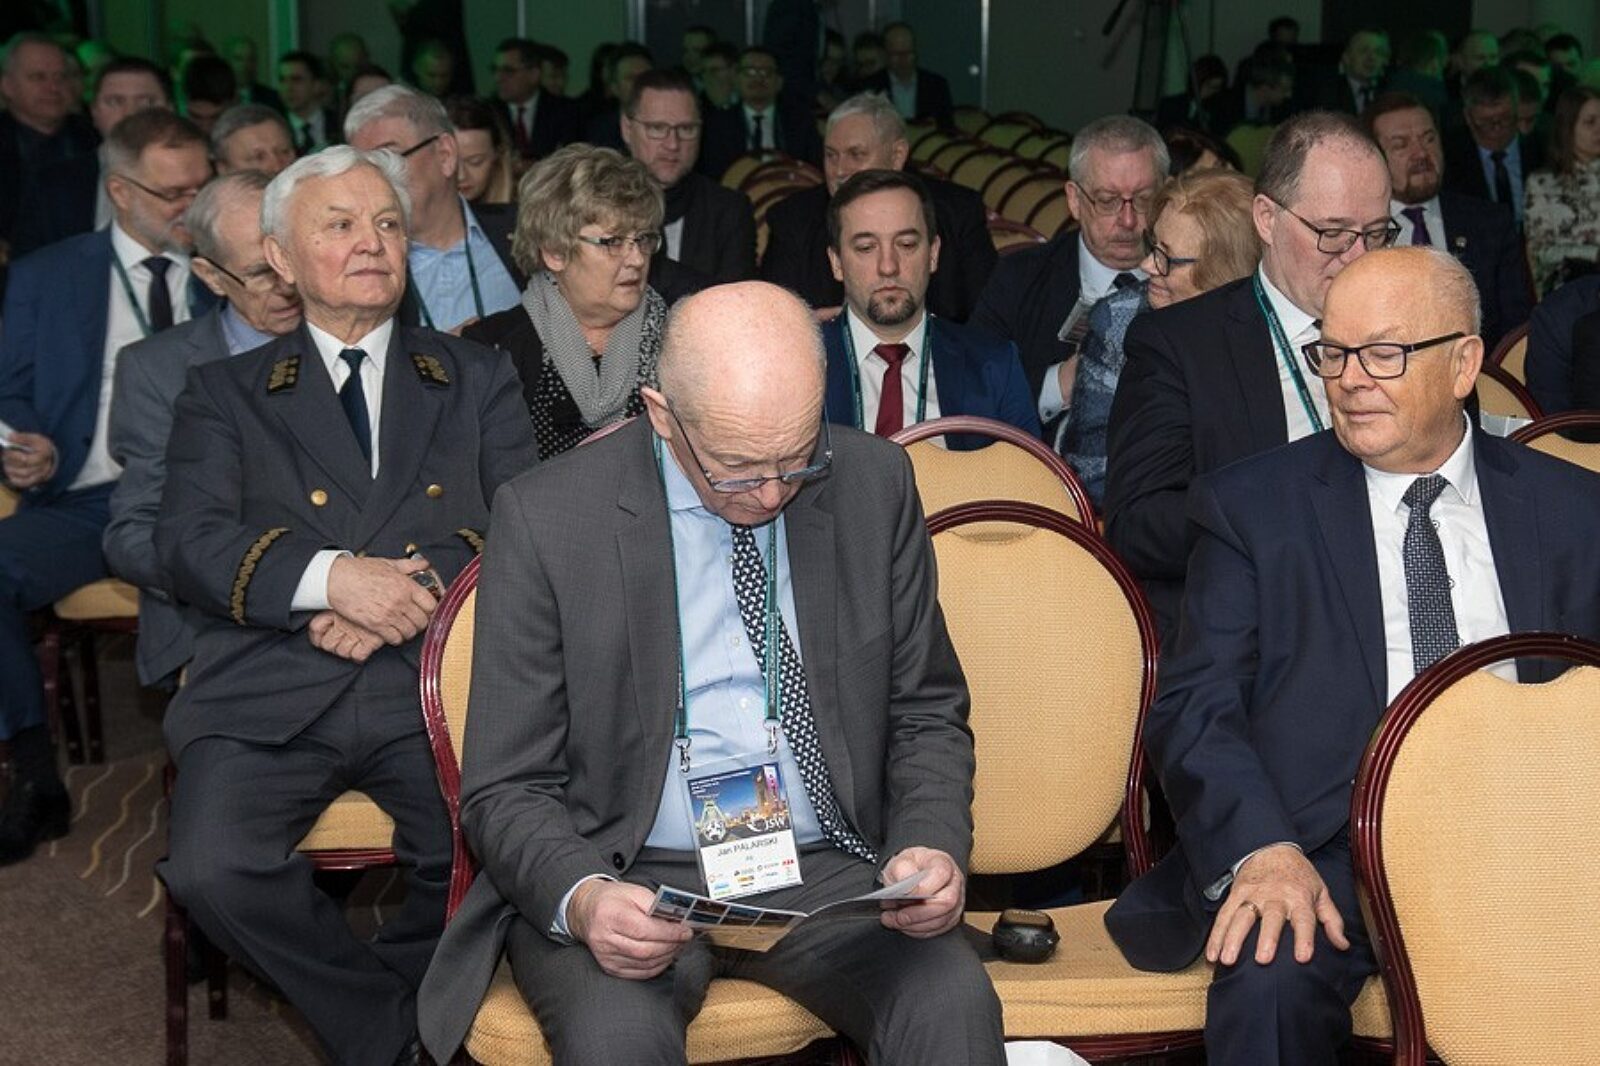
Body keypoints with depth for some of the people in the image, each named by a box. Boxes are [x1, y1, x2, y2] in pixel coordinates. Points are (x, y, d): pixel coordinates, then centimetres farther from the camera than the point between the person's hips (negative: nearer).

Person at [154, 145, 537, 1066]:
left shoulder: (478, 379, 20)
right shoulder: (226, 392, 18)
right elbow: (188, 544, 3)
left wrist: (419, 588, -13)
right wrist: (332, 578, -15)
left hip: (437, 682, 0)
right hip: (271, 692, 1)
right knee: (212, 867, -27)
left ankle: (396, 983, 4)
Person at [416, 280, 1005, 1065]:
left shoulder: (875, 485, 0)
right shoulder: (547, 521, -9)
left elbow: (926, 714, 10)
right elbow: (507, 789, -5)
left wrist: (932, 846, -11)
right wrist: (581, 899, -26)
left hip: (827, 868, 2)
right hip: (630, 879, -2)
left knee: (954, 1000, -27)